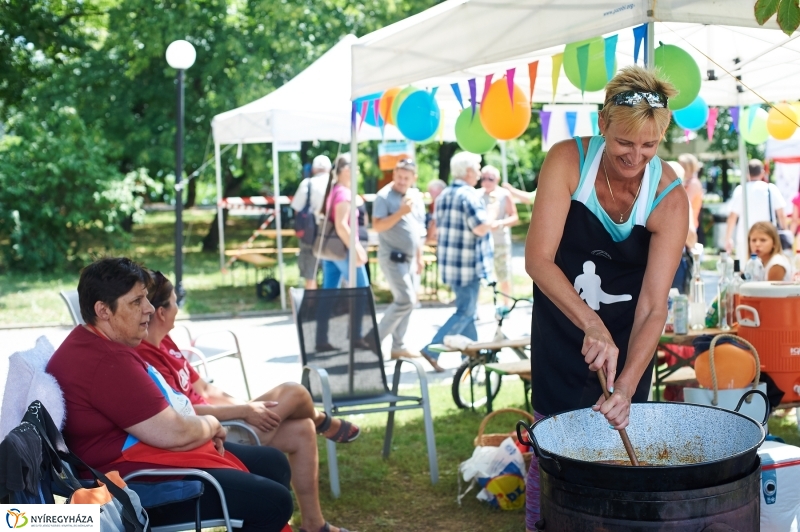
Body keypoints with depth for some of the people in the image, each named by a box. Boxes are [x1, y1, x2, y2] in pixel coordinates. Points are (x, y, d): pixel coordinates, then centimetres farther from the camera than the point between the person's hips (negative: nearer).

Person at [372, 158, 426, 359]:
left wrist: (419, 256, 18)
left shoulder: (416, 196, 10)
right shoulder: (384, 196, -12)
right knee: (405, 300, -13)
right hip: (392, 257, -8)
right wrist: (401, 212, -28)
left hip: (408, 257, 8)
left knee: (408, 300, 10)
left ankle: (398, 346, 18)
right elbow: (377, 226, -21)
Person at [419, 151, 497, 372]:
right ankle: (432, 350, -10)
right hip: (468, 264, -9)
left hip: (449, 263, 9)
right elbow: (480, 228, -23)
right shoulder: (469, 195, -16)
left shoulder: (443, 195, 10)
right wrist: (492, 223, -4)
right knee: (465, 312, -3)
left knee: (466, 309, 18)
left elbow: (437, 228, 15)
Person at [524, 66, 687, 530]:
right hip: (561, 324, 0)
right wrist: (591, 326, -41)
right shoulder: (568, 161, -22)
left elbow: (654, 307, -24)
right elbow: (538, 258, -28)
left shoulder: (670, 199, -21)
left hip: (625, 332, 0)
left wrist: (626, 386, -37)